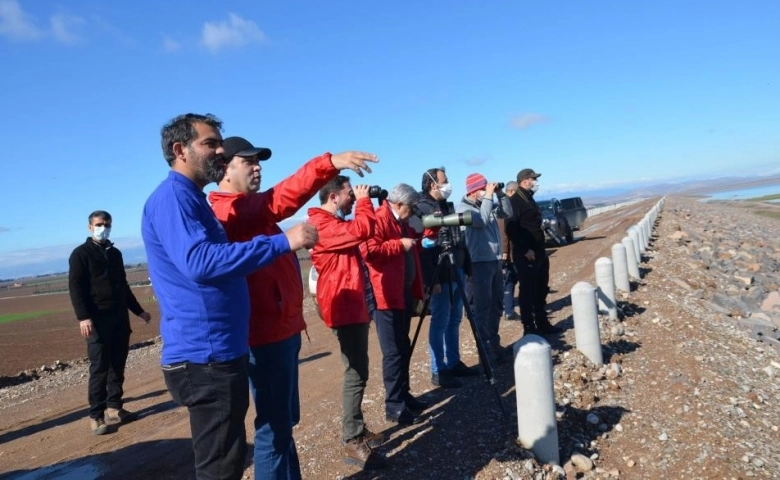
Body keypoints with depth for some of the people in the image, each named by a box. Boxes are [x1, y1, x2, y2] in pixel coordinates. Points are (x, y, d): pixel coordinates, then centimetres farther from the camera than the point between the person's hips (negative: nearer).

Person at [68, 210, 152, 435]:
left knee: (118, 366, 8)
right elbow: (75, 287, -9)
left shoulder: (115, 253, 18)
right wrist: (83, 317, -21)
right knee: (99, 368, -4)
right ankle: (96, 415, 3)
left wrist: (138, 310, 22)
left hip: (120, 317, 6)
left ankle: (114, 407, 18)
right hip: (97, 318, -6)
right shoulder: (81, 254, -1)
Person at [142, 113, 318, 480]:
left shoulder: (192, 199, 19)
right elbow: (199, 261, -29)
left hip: (220, 351, 10)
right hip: (204, 356, -10)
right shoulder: (172, 196, -13)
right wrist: (282, 242, -28)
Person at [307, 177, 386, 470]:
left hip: (357, 305, 11)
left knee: (358, 371, 15)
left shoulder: (337, 223, 20)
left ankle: (358, 430, 26)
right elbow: (361, 230, -24)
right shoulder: (322, 224, -14)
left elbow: (364, 232, 24)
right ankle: (352, 442, 0)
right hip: (346, 308, -11)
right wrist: (365, 200, -11)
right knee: (356, 373, -8)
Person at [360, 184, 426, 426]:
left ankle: (403, 396, 27)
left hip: (404, 294, 10)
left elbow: (412, 246, 29)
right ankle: (393, 406, 5)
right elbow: (369, 251, -25)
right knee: (394, 352, -4)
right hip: (388, 297, -10)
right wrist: (400, 244, -19)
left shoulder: (402, 222, 17)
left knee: (403, 349, 16)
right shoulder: (378, 219, -14)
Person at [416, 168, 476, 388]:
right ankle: (438, 371, 5)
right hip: (440, 275, -8)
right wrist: (431, 280, -23)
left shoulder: (448, 206, 16)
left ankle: (454, 363, 24)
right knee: (440, 322, -3)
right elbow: (421, 247, -17)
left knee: (455, 319, 13)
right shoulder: (422, 209, -10)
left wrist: (467, 267, 17)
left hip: (456, 271, 8)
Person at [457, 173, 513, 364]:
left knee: (496, 305, 16)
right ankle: (485, 349, 2)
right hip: (479, 264, -8)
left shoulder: (488, 204, 13)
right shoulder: (464, 208, -9)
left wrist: (500, 194, 2)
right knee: (482, 308, -4)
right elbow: (481, 221, -24)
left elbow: (507, 212, 13)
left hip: (495, 261, 8)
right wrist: (488, 196, -18)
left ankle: (494, 343, 29)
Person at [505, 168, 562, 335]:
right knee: (528, 291, -4)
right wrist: (525, 250, -23)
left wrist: (542, 249, 19)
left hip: (539, 253, 10)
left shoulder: (529, 199, 17)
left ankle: (542, 324, 25)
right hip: (525, 255, -10)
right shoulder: (515, 201, -13)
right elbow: (511, 229, -21)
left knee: (541, 290, 15)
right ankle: (529, 327, 4)